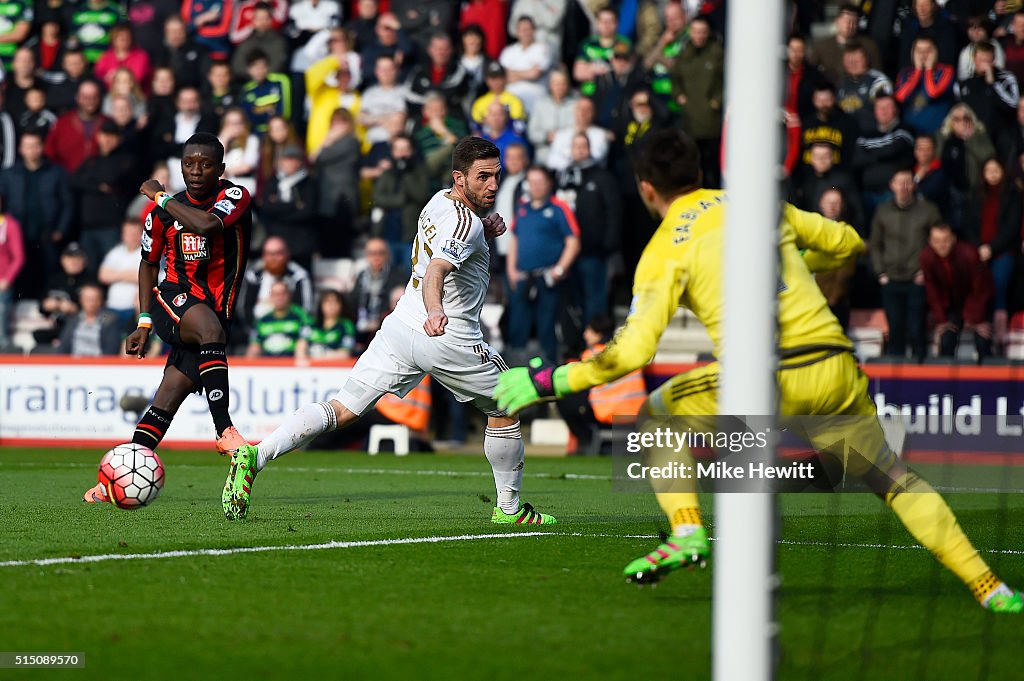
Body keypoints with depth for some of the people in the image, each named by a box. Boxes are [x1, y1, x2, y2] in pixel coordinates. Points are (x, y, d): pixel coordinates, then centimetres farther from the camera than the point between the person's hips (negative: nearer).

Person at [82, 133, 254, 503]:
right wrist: (144, 323, 11)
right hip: (173, 301, 0)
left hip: (215, 313, 0)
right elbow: (149, 263, 18)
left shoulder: (235, 197, -6)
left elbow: (207, 225, -27)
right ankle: (224, 431, -42)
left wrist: (162, 197, -14)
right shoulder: (161, 213, 4)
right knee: (209, 327, -35)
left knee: (167, 400, -5)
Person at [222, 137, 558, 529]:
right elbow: (436, 270, -33)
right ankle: (509, 509, 24)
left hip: (400, 327, 7)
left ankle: (256, 456, -20)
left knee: (343, 409, -1)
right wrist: (435, 312, -52)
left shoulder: (440, 202, 13)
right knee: (504, 409, 16)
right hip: (449, 341, -7)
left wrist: (485, 232, 12)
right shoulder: (465, 223, -15)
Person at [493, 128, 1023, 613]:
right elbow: (847, 243, 28)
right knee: (894, 478, 18)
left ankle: (686, 532, 2)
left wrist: (551, 382, 1)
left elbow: (634, 349, -6)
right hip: (836, 368, 4)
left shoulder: (666, 249, 4)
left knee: (655, 417, 19)